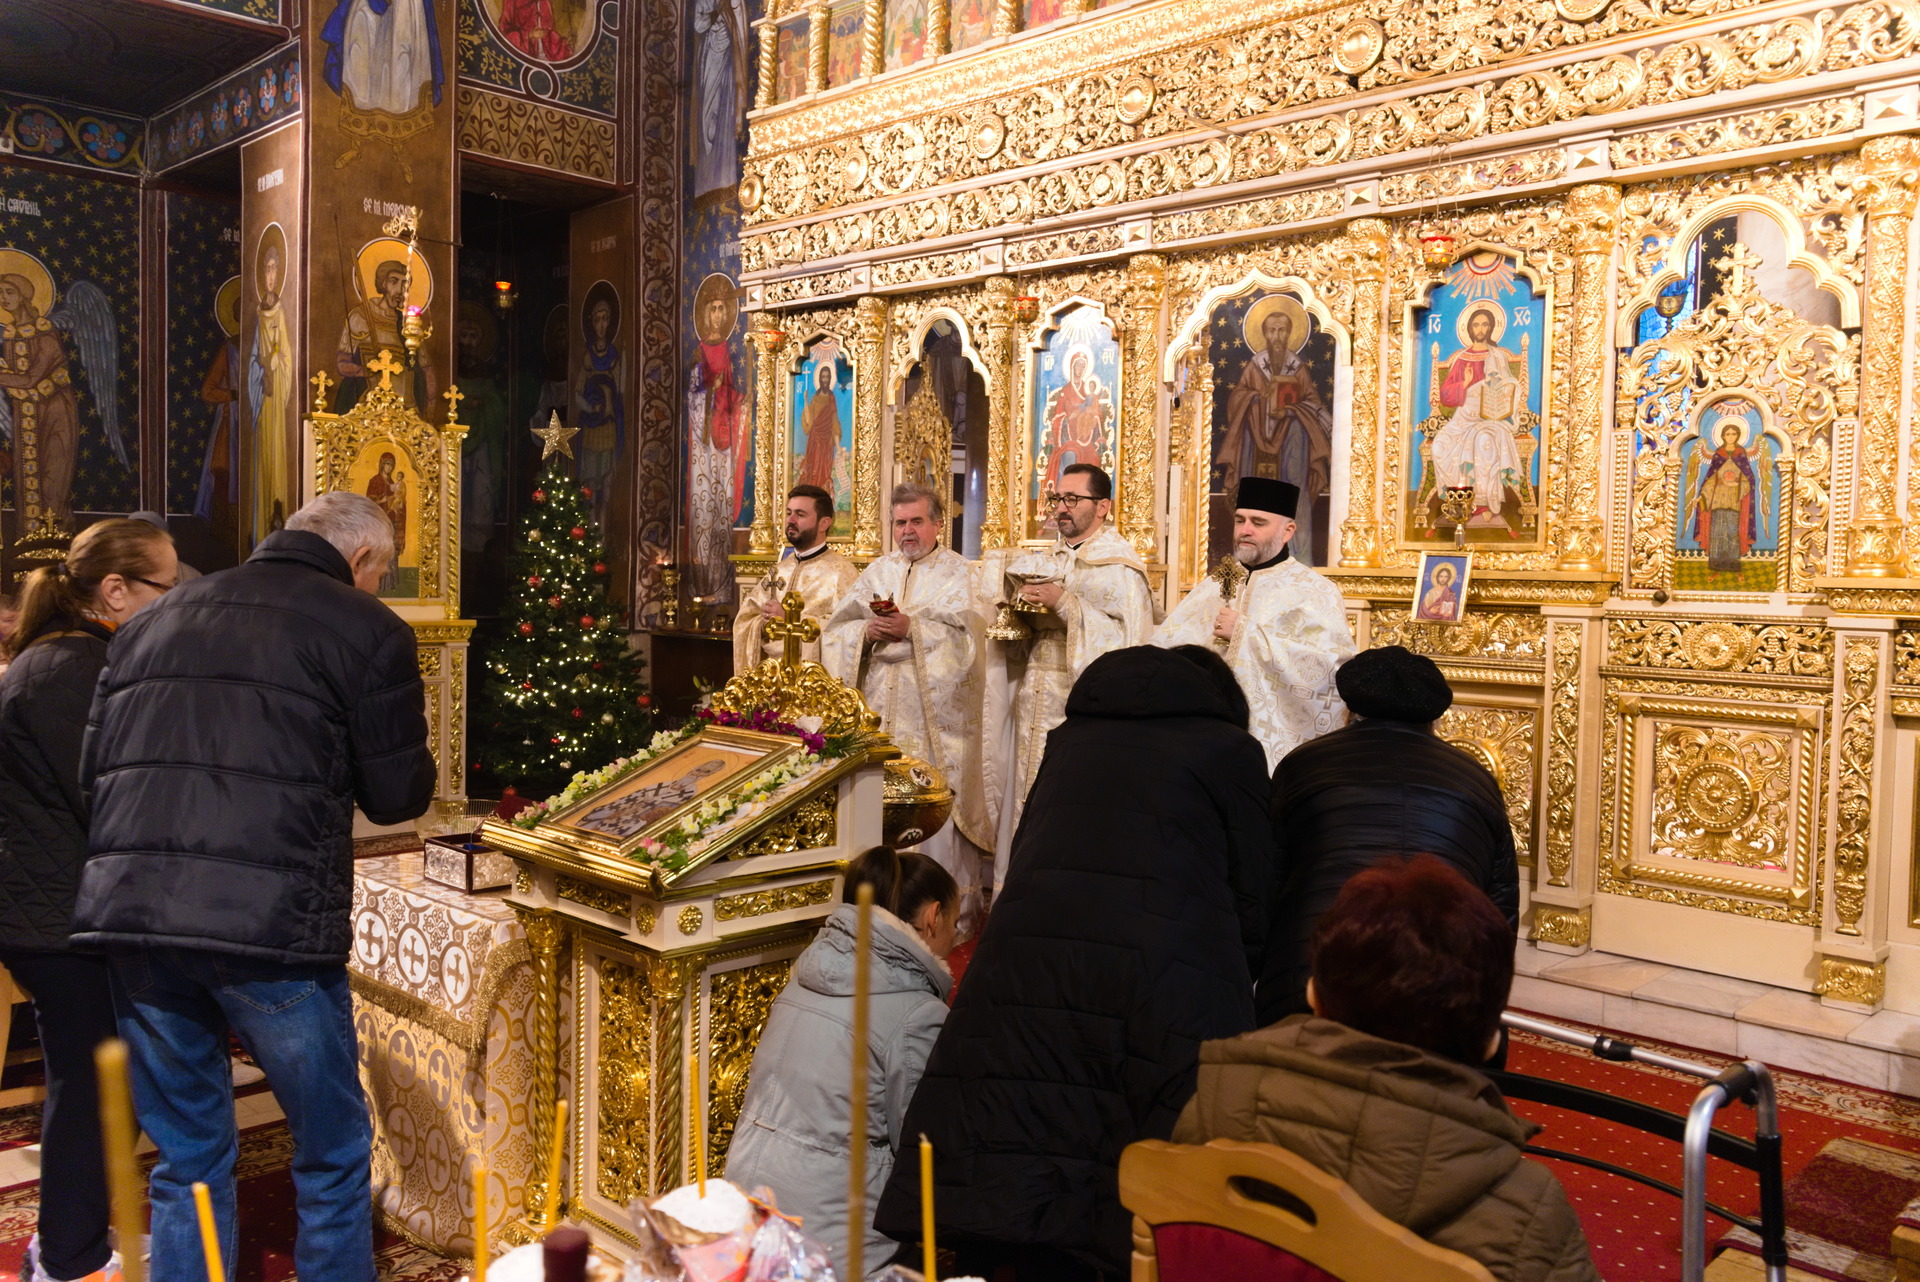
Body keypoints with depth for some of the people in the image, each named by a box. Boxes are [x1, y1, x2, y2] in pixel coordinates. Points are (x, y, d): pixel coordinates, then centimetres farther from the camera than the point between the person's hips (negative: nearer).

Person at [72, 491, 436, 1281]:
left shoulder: (152, 621, 19)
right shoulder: (366, 629, 0)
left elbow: (93, 769, 18)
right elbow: (397, 797, 1)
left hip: (130, 915, 6)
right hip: (272, 921, -5)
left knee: (186, 1160, 19)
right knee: (333, 1157, 12)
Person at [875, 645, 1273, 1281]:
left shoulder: (1068, 738, 23)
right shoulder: (1230, 749, 12)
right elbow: (1252, 900, 11)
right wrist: (1228, 995, 26)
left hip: (1020, 964, 4)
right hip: (1162, 984, -3)